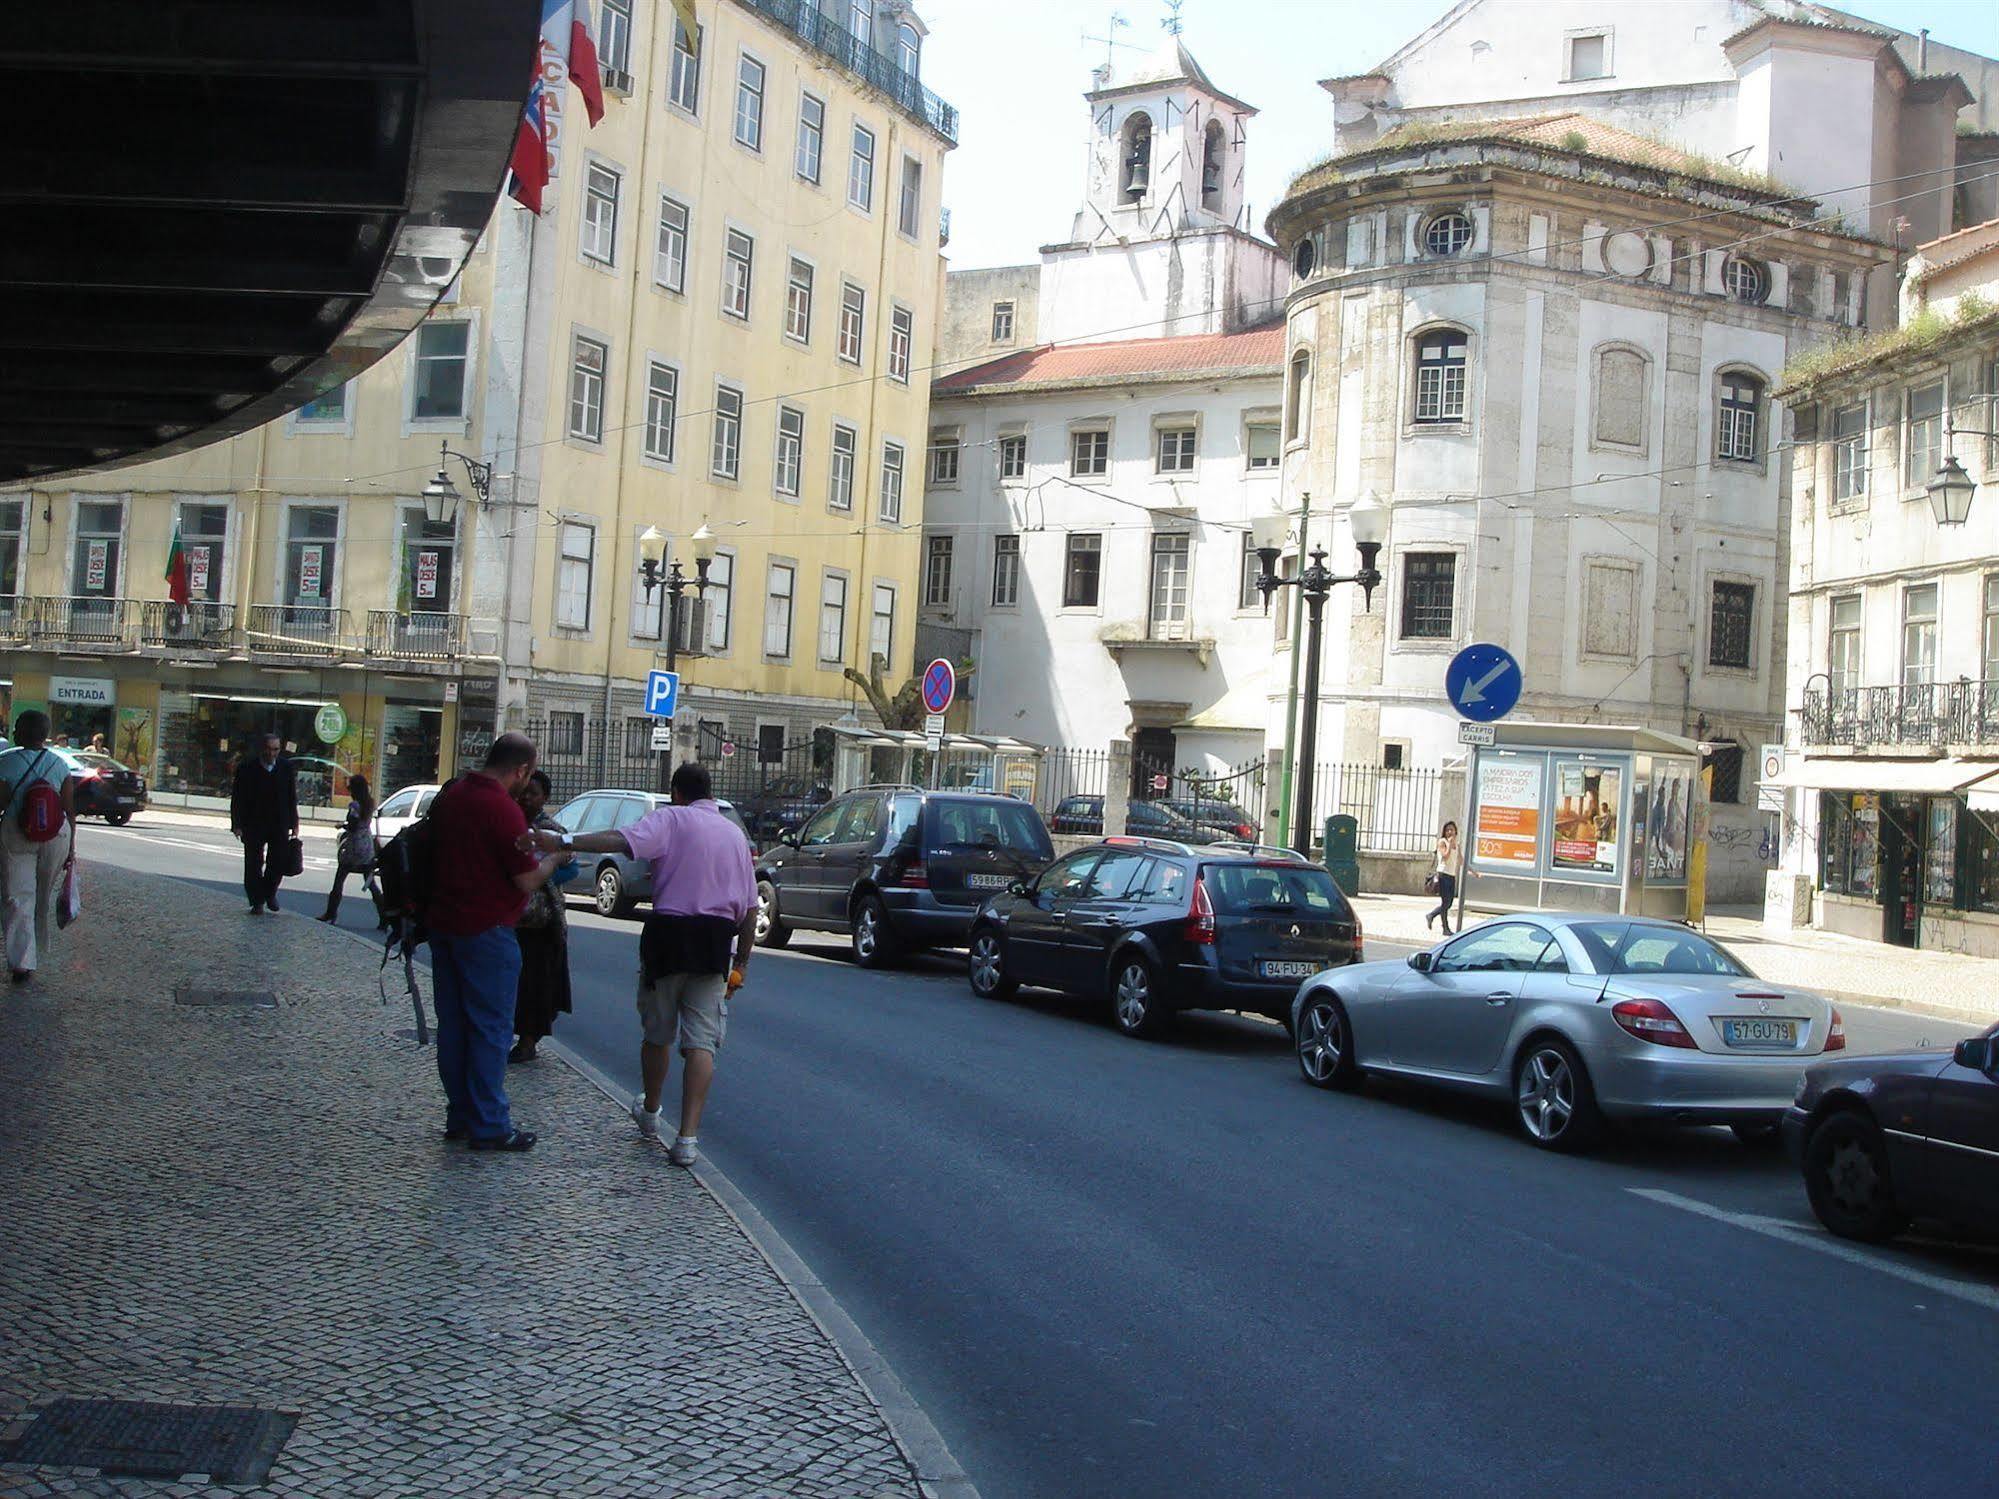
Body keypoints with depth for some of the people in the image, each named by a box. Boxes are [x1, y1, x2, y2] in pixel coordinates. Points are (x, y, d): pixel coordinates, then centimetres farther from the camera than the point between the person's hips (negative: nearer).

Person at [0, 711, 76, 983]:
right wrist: (70, 844, 11)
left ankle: (22, 963, -7)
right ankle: (39, 949, 34)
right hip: (56, 836, 3)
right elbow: (70, 809, 4)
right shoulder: (60, 763, 3)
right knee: (46, 896, 19)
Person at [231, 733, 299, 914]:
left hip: (280, 826, 1)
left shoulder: (286, 768, 5)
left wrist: (294, 823, 6)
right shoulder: (247, 769, -2)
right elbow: (237, 799, -1)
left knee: (278, 862, -1)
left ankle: (270, 892, 25)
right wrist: (237, 824, -9)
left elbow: (292, 798, 9)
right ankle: (257, 902, 13)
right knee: (253, 865, 2)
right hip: (253, 825, -1)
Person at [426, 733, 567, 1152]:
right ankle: (488, 1126, 2)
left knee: (452, 1024, 13)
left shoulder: (449, 796, 7)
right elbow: (528, 881, -17)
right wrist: (554, 857, 2)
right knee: (490, 1028, -1)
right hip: (486, 930, -8)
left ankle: (459, 1117, 21)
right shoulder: (503, 809, -18)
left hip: (442, 924, 8)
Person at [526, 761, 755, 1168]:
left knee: (657, 1033, 17)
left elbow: (621, 840, -21)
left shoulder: (671, 820, -1)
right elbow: (750, 907, 13)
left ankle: (649, 1113, 37)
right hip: (716, 940, 3)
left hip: (668, 934, -2)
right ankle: (688, 1137, -9)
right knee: (700, 1042, -1)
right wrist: (741, 961, 20)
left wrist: (562, 842, -28)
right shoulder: (735, 834, 15)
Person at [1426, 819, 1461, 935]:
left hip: (1452, 876, 7)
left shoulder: (1456, 844, 16)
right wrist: (1449, 844, -14)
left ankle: (1430, 915, 27)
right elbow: (1446, 856, -18)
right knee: (1445, 902, -7)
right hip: (1444, 874, -7)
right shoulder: (1442, 842, -3)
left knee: (1449, 904, 8)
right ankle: (1446, 928, -3)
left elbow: (1461, 862, 16)